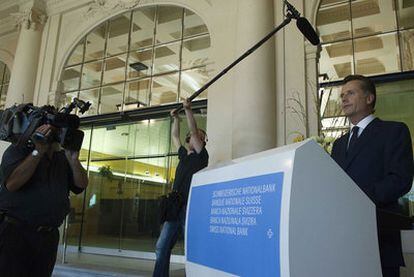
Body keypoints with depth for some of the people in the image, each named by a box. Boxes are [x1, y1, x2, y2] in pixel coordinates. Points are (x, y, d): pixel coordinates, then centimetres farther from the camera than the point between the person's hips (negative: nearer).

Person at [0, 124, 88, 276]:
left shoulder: (63, 159, 11)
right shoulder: (18, 149, -3)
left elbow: (81, 185, 2)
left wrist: (73, 159, -13)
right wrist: (38, 151, -21)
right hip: (14, 232, -5)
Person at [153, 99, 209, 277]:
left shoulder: (201, 156, 2)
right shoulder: (184, 155, 20)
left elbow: (193, 131, -7)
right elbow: (175, 136, 32)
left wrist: (188, 110, -9)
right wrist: (176, 119, 32)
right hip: (175, 208, 7)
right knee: (161, 247, 6)